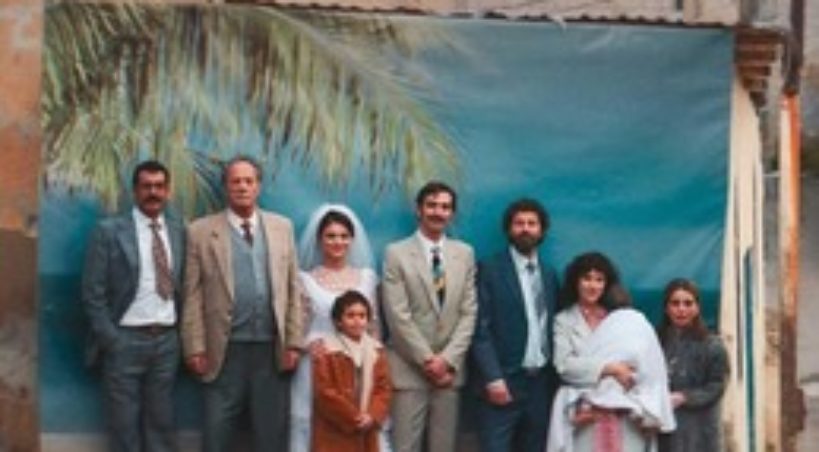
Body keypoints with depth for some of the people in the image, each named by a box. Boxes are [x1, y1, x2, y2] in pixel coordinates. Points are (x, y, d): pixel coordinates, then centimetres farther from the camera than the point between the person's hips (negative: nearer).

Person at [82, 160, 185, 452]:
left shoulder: (179, 231, 7)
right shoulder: (109, 231, -4)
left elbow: (184, 287, 12)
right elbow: (93, 293, -6)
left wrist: (182, 333, 3)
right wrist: (110, 339, -11)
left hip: (167, 339, 3)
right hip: (125, 339, -3)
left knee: (161, 422, 11)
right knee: (124, 424, 4)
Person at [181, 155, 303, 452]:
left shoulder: (282, 227, 8)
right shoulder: (202, 231, 1)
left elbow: (293, 288, 6)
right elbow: (193, 296, -1)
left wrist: (293, 342, 0)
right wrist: (196, 348, -7)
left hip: (272, 350, 2)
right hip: (225, 351, -2)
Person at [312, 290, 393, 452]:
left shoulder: (376, 351, 8)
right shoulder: (326, 352, -8)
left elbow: (384, 389, 6)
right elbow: (324, 392, -13)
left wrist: (373, 416, -11)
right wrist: (353, 417, -15)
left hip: (366, 435, 5)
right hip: (335, 434, -5)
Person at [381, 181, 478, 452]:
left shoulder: (464, 253, 8)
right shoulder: (397, 254, -3)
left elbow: (469, 312, 4)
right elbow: (398, 316, -8)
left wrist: (448, 359, -7)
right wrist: (427, 360, -11)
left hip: (449, 368, 4)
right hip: (409, 368, -3)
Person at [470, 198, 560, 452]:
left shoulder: (549, 274, 14)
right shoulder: (490, 269, -3)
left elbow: (551, 327, 14)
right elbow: (481, 329, -8)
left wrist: (554, 377, 6)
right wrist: (493, 378, -16)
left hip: (541, 382, 5)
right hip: (504, 380, -5)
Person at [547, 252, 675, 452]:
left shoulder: (626, 321, 9)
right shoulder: (564, 320, 7)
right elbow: (564, 364, -6)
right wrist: (608, 368, -12)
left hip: (623, 414, 1)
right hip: (583, 412, -1)